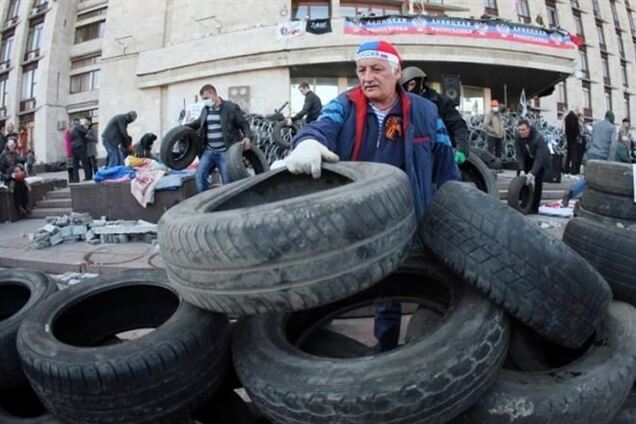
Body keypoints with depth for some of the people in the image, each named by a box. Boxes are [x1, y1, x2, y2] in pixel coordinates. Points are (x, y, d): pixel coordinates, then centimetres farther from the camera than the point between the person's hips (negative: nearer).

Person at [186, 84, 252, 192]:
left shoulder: (231, 107, -3)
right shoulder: (205, 110, 13)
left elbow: (244, 124, -3)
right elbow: (199, 123, 30)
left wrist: (247, 137, -20)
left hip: (225, 152, -5)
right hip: (208, 151, 5)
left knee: (228, 181, -1)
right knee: (199, 176, -3)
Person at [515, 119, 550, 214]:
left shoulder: (538, 138, -35)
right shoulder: (517, 137, -21)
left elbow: (539, 158, -38)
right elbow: (519, 155, -20)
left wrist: (532, 173, -48)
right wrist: (521, 170, -32)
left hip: (541, 158, -5)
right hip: (528, 158, 5)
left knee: (537, 182, -14)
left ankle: (534, 207, -7)